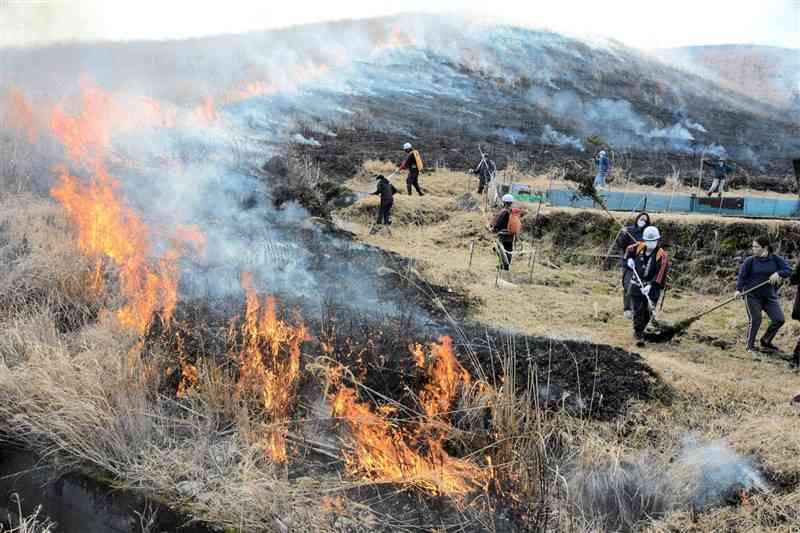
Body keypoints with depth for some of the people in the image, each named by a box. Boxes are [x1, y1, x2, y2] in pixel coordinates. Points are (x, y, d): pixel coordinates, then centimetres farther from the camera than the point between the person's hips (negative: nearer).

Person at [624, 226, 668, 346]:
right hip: (636, 285, 2)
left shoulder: (662, 256, -14)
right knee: (638, 311, -2)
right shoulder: (639, 247, -1)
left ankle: (639, 330, 28)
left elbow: (661, 273, -23)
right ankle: (639, 335, 4)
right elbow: (629, 250, 22)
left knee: (647, 313, 6)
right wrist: (629, 259, 2)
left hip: (652, 287, -2)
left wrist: (651, 286, -32)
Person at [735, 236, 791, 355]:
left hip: (770, 296, 3)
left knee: (779, 319, -1)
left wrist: (778, 273, -24)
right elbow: (742, 276, -5)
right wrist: (739, 289, -19)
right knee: (755, 320, -10)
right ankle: (750, 346, 5)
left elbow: (788, 271, -5)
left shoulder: (776, 259, 1)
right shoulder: (750, 261, -4)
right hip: (752, 295, -3)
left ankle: (765, 342, 19)